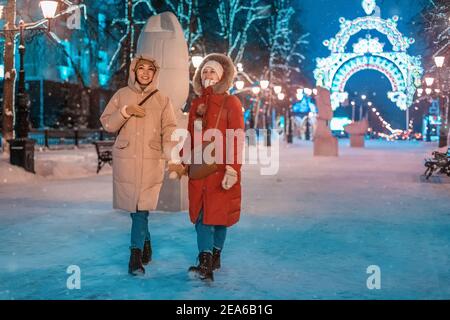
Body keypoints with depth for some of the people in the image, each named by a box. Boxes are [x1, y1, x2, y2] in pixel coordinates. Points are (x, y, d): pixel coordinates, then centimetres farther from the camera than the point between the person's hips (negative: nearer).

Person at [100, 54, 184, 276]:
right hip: (125, 160, 2)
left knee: (141, 208, -9)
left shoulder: (162, 100, 6)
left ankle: (136, 254, -3)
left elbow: (169, 131, -2)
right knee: (134, 207, 6)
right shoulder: (122, 95, 9)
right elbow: (106, 124, 6)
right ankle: (145, 244, 27)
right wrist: (125, 111, -10)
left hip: (151, 162, -1)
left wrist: (172, 157, -17)